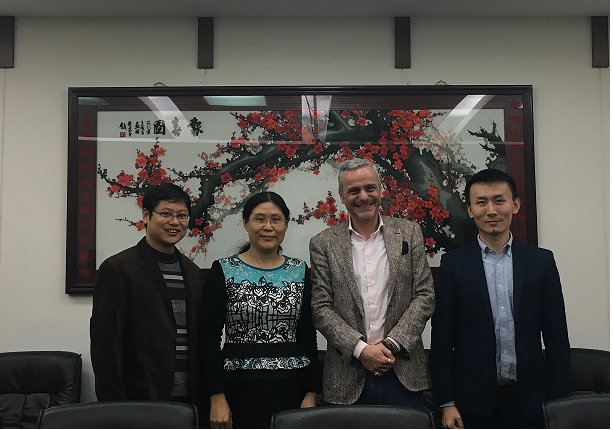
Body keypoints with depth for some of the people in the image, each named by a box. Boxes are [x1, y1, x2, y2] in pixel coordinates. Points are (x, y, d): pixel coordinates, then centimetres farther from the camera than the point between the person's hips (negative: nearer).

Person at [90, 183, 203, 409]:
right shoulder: (118, 268, -7)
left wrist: (203, 392, 11)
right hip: (140, 398, -5)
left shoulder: (191, 271, 12)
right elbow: (105, 343, -10)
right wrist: (114, 405, -13)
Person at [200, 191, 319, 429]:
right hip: (241, 389, -2)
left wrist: (311, 394, 1)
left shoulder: (300, 272, 6)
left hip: (292, 389, 2)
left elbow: (309, 336, 6)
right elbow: (209, 337, -3)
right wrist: (217, 398, -8)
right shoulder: (223, 271, -1)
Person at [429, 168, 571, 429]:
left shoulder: (542, 260, 4)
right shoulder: (453, 264, -1)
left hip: (529, 401, 1)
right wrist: (447, 402, -4)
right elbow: (442, 338, -1)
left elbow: (556, 336, 4)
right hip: (474, 402, -1)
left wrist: (558, 401, 0)